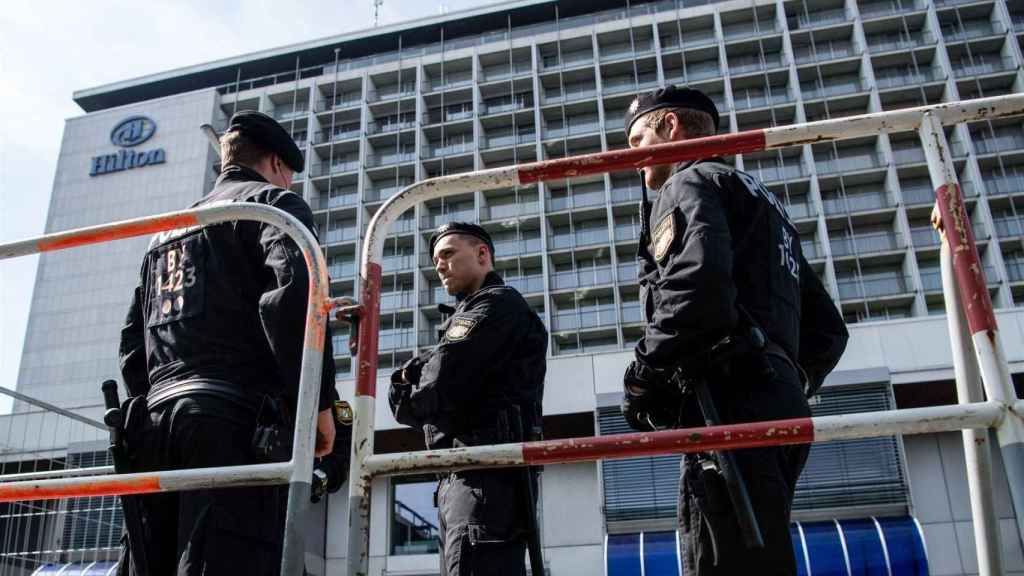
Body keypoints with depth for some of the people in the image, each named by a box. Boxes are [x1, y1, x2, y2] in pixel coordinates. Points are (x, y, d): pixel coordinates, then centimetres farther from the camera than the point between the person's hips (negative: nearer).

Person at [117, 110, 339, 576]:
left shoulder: (168, 230, 29)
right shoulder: (273, 202, 7)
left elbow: (133, 341, 26)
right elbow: (293, 293, -14)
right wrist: (318, 401, -10)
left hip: (153, 419, 7)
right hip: (235, 420, -7)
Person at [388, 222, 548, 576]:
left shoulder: (497, 303, 0)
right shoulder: (467, 316, 30)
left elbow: (441, 382, -12)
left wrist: (409, 399, 8)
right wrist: (408, 378, -3)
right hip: (463, 474, 10)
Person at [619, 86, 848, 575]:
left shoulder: (689, 183, 4)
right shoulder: (765, 204, 32)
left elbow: (696, 279, -20)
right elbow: (827, 330, 29)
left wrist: (645, 373, -10)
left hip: (731, 410, -10)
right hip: (780, 409, 10)